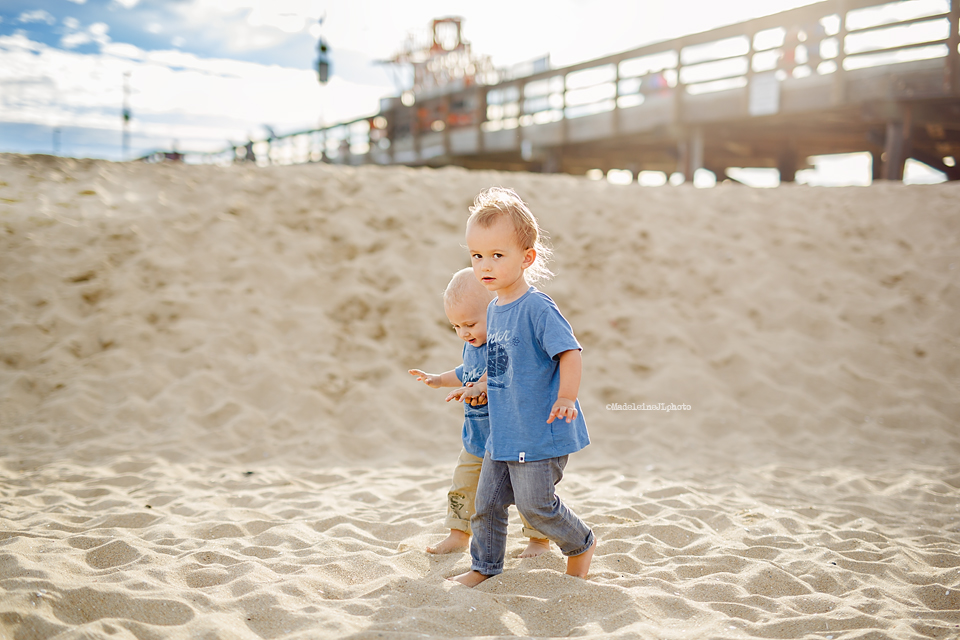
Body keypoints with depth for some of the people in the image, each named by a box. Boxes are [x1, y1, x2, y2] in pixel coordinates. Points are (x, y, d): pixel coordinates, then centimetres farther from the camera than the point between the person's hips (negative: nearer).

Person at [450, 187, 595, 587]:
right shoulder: (494, 310, 8)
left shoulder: (537, 308, -18)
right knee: (487, 501, 13)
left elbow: (569, 352, -21)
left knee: (535, 504, 1)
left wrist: (566, 398, -33)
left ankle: (581, 545, 27)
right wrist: (477, 387, 28)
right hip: (502, 434, 8)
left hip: (540, 433, -8)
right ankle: (484, 568, 31)